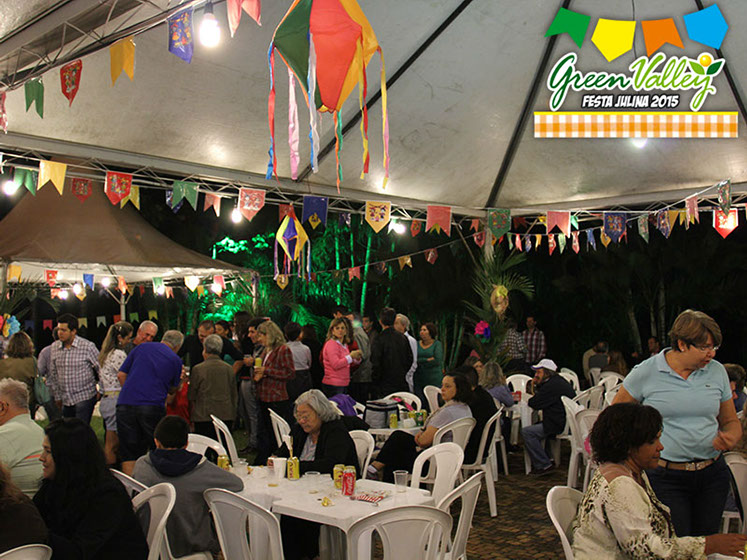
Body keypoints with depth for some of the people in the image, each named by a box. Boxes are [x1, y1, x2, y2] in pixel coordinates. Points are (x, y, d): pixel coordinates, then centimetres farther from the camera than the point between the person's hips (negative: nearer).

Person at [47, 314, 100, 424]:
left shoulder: (87, 346, -9)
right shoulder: (54, 347, 6)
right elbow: (53, 374, 15)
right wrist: (57, 396, 18)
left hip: (84, 397, -5)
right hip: (66, 400, 5)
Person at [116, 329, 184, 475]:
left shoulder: (141, 347, 15)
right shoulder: (175, 360, 11)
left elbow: (121, 375, 14)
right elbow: (173, 390, 23)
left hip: (125, 404, 2)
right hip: (153, 407, -2)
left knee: (129, 453, 9)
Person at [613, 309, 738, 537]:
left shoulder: (717, 371, 5)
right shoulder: (646, 372, -6)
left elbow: (731, 421, 14)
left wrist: (730, 438, -8)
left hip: (712, 474, 4)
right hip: (666, 477, -4)